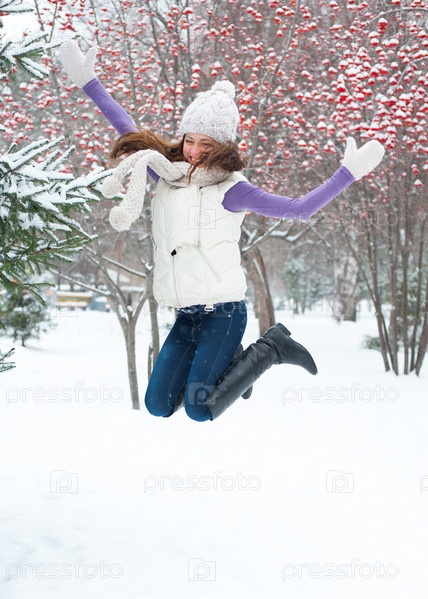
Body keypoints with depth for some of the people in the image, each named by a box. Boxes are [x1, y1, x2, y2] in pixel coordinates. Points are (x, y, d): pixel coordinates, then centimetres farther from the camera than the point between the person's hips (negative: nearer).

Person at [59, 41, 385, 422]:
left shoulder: (230, 190, -10)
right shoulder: (167, 173, 6)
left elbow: (299, 208, -12)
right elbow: (129, 134, 15)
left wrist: (349, 172, -20)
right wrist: (88, 81, 17)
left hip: (223, 312, -6)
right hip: (186, 316, 6)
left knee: (199, 410, -10)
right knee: (159, 406, 6)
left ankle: (270, 349, 9)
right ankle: (228, 360, 27)